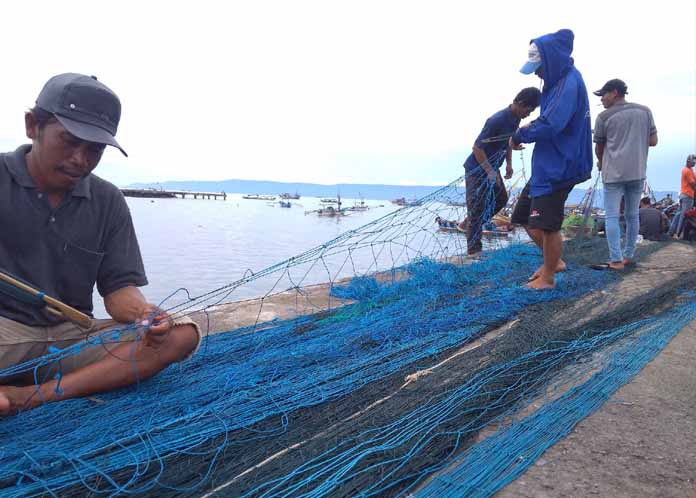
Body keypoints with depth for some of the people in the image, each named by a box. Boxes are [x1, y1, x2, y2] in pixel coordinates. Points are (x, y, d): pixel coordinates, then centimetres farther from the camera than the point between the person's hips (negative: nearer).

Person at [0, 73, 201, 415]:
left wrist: (142, 313, -21)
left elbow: (119, 286, 3)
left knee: (183, 333, -20)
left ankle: (27, 397, -22)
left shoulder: (108, 203, 8)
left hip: (71, 338, 5)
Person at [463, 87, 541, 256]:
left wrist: (509, 164, 6)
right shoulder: (497, 120, -27)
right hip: (477, 169, -9)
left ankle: (468, 223, 28)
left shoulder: (515, 119, 0)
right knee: (477, 208, -5)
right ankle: (473, 250, 3)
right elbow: (477, 147, -25)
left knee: (501, 199, 14)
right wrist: (490, 172, -24)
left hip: (491, 168, 9)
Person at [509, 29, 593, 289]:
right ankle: (553, 262, 31)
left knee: (546, 226, -2)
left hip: (557, 169, -10)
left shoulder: (569, 83, -18)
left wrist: (519, 136, -13)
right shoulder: (559, 81, 13)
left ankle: (548, 277, 16)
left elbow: (550, 126, -27)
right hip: (545, 166, 10)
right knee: (528, 220, 14)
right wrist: (531, 127, 6)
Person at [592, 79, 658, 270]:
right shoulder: (645, 111, 9)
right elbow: (653, 141, 10)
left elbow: (599, 148, 7)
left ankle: (616, 260, -9)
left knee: (612, 216, -3)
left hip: (614, 173, -4)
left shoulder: (604, 116, -1)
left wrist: (601, 162, 28)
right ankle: (628, 256, 19)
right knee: (632, 215, 13)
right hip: (638, 172, 4)